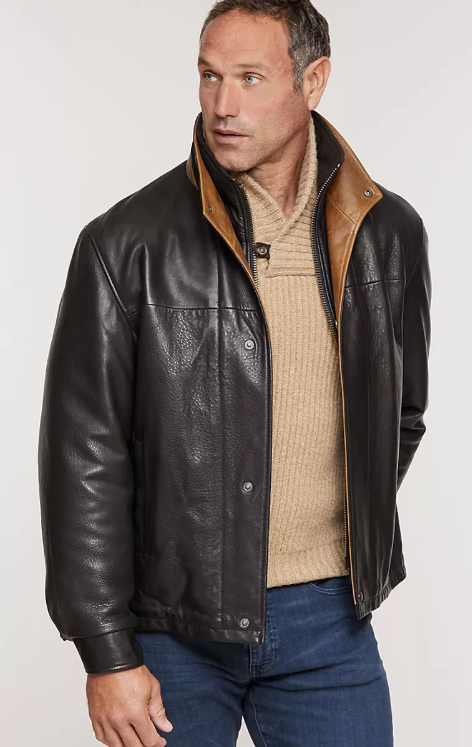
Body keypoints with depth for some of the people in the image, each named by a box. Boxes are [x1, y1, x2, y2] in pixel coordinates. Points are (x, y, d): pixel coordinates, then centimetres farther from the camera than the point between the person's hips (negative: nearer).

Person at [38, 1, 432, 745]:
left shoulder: (389, 234, 2)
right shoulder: (126, 244, -8)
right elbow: (83, 455, -8)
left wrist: (355, 544, 13)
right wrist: (107, 652, -9)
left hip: (329, 623, 3)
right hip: (171, 625, -2)